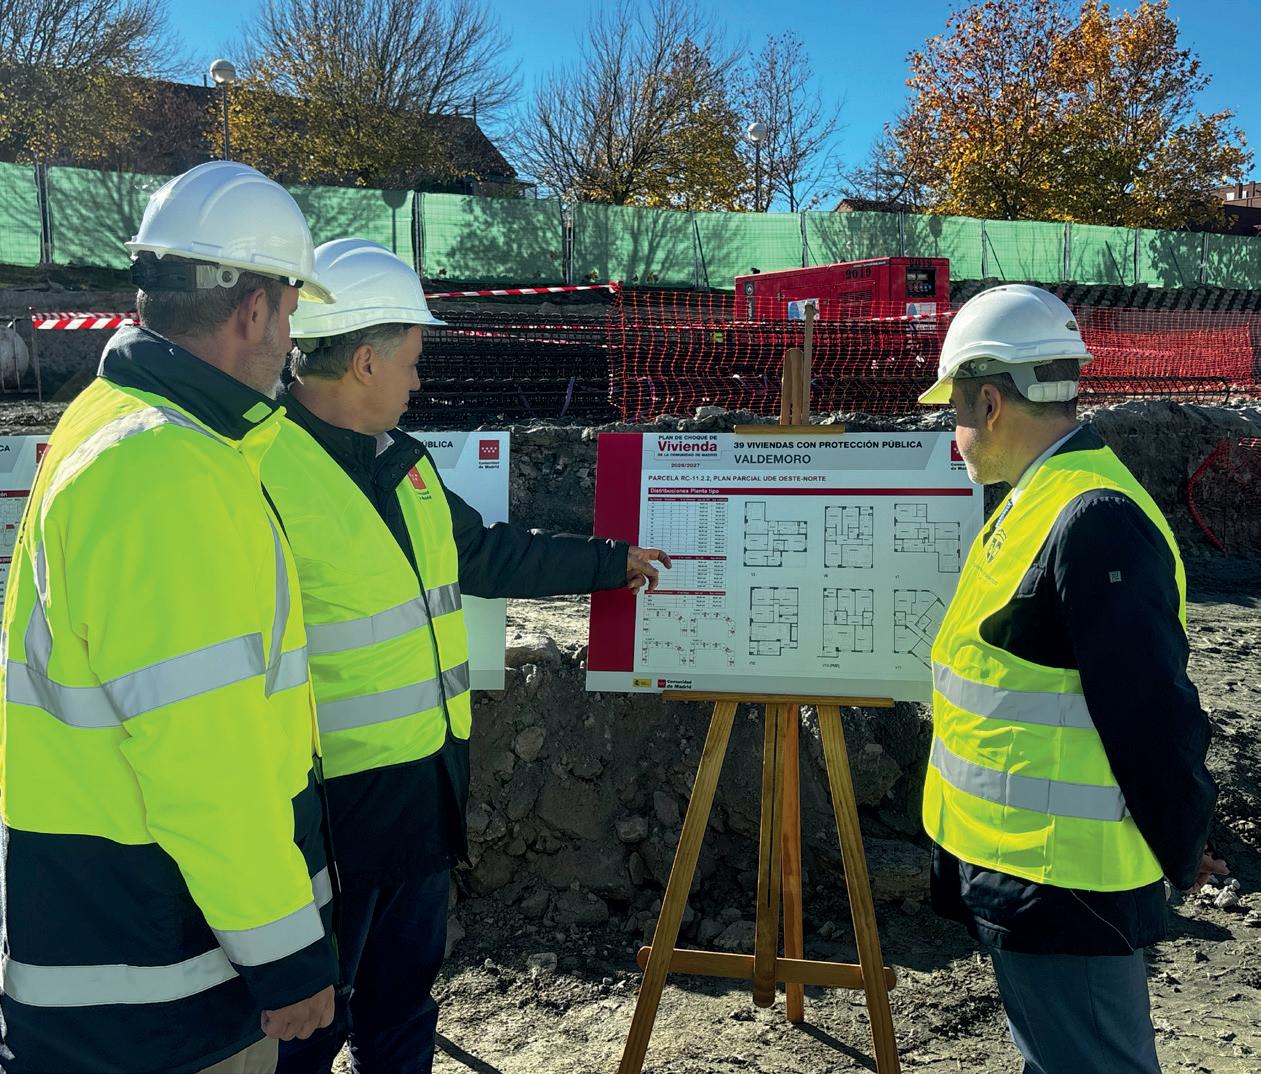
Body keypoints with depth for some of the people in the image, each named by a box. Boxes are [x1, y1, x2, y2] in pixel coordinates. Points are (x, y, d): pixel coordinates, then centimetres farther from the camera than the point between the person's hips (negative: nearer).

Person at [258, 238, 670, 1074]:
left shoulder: (402, 461, 10)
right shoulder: (259, 472, -20)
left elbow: (487, 554, 22)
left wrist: (613, 562, 28)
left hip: (427, 785, 8)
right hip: (330, 797, -8)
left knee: (404, 998, 23)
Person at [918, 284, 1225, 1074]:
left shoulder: (1091, 519, -23)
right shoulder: (1045, 499, 9)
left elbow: (1152, 713, -22)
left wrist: (1180, 853, -10)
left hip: (1062, 888, -10)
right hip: (1029, 869, 10)